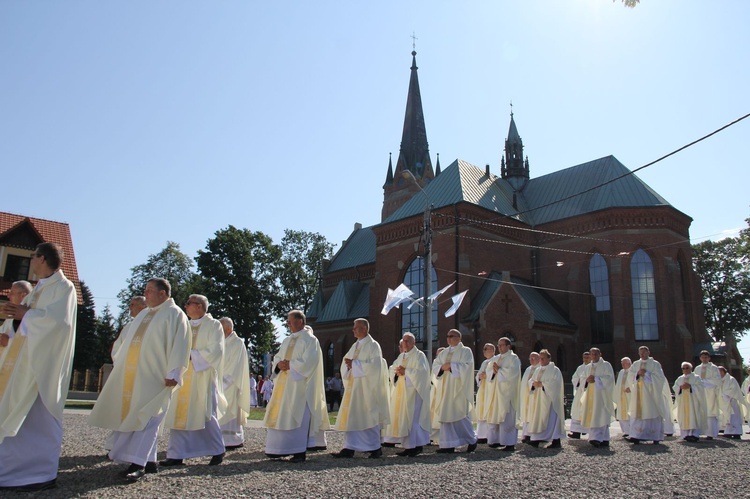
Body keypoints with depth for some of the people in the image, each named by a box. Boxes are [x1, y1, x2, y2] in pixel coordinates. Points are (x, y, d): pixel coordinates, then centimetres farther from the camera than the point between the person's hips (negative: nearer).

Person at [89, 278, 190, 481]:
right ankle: (148, 461, 14)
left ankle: (138, 463, -11)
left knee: (146, 417, -11)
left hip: (155, 375, -8)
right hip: (133, 375, 8)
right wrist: (121, 368, 20)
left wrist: (173, 372, -20)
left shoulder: (174, 314, -4)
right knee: (132, 415, 7)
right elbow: (129, 343, 25)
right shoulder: (143, 314, 20)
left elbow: (179, 345, -12)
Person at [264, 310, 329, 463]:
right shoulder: (287, 340, 19)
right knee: (280, 415, 6)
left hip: (300, 384, -8)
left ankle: (300, 451, -5)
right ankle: (280, 449, 14)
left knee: (298, 415, -9)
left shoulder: (310, 340, -5)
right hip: (284, 384, 8)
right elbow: (277, 357, 17)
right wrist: (279, 364, -5)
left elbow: (309, 362, -16)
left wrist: (290, 365, -15)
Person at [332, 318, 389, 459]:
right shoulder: (355, 346, 16)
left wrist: (354, 364, -18)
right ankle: (349, 448, 6)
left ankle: (375, 447, 9)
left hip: (366, 388, -7)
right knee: (350, 417, 4)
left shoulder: (373, 345, -6)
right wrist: (348, 364, -8)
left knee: (368, 416, -3)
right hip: (353, 387, 7)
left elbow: (374, 366, -18)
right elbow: (346, 362, 16)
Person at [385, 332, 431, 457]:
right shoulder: (401, 356, 18)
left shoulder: (419, 355, -3)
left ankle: (417, 445, -2)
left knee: (412, 417, -10)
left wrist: (405, 371, -16)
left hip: (413, 391, -7)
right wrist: (397, 372, -7)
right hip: (401, 391, 7)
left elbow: (421, 372, -16)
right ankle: (408, 446, 10)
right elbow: (392, 368, 15)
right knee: (402, 417, 4)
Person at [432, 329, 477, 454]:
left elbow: (467, 366, -13)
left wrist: (451, 366, -16)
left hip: (458, 388, -6)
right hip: (445, 388, 6)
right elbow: (434, 366, 10)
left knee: (460, 414, -6)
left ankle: (472, 440, 13)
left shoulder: (466, 351, 1)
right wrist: (442, 367, -10)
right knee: (446, 415, 2)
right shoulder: (443, 353, 17)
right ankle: (448, 445, 6)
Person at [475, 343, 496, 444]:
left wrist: (487, 375, -19)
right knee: (482, 412, 7)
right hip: (482, 389, 8)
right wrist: (480, 376, -2)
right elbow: (478, 375, 19)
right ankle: (482, 435, 11)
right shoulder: (484, 362, 21)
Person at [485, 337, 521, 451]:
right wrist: (494, 370, -9)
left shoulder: (513, 358, -2)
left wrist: (498, 370, -10)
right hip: (495, 391, 7)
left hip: (506, 392, -7)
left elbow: (512, 372, -16)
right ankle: (496, 440, 14)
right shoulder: (495, 358, 18)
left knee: (506, 416, -8)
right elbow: (488, 370, 11)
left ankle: (510, 443, -6)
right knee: (494, 415, 6)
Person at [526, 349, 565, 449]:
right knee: (538, 419, 4)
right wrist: (534, 384, -8)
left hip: (549, 399, -6)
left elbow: (555, 383, -15)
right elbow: (530, 381, 14)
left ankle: (556, 441, -5)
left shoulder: (555, 370, -3)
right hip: (538, 400, 7)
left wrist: (542, 384, -19)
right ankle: (537, 439, 7)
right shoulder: (538, 370, 18)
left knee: (551, 419, -9)